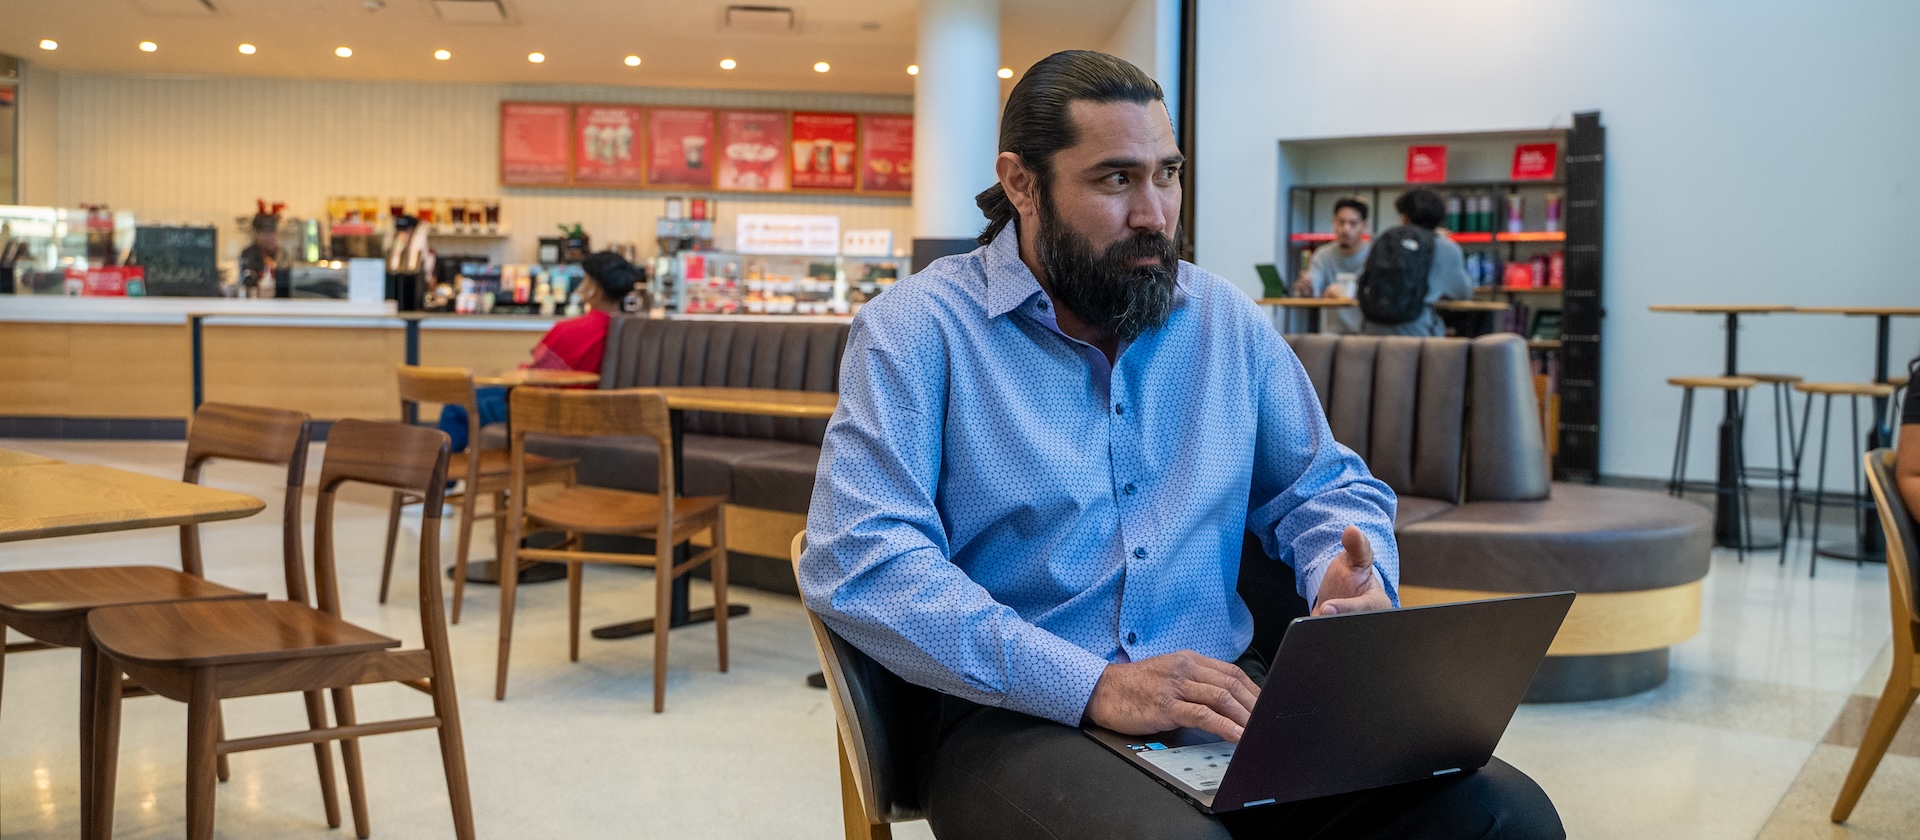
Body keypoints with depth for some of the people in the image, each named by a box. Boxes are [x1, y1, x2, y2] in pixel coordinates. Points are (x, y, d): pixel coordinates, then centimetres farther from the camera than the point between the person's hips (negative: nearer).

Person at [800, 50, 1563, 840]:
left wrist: (1352, 577, -4)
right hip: (1015, 712, -5)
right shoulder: (917, 329, -4)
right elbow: (856, 561, -15)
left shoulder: (1226, 321, 13)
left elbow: (1326, 486, 22)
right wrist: (1092, 685, -23)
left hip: (1225, 697, 5)